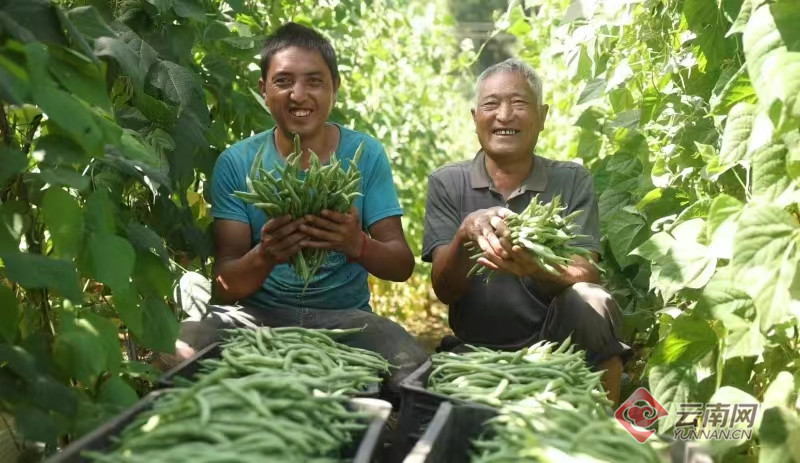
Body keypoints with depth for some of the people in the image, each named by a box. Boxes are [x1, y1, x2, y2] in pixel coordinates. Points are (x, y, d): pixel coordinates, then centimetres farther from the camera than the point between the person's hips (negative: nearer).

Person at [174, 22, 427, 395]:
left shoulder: (365, 154, -1)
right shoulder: (236, 163, -3)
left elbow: (403, 265, -4)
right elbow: (225, 285, -7)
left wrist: (358, 246, -29)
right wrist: (264, 257, -31)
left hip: (345, 315, 1)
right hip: (260, 314, 0)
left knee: (414, 373, -29)